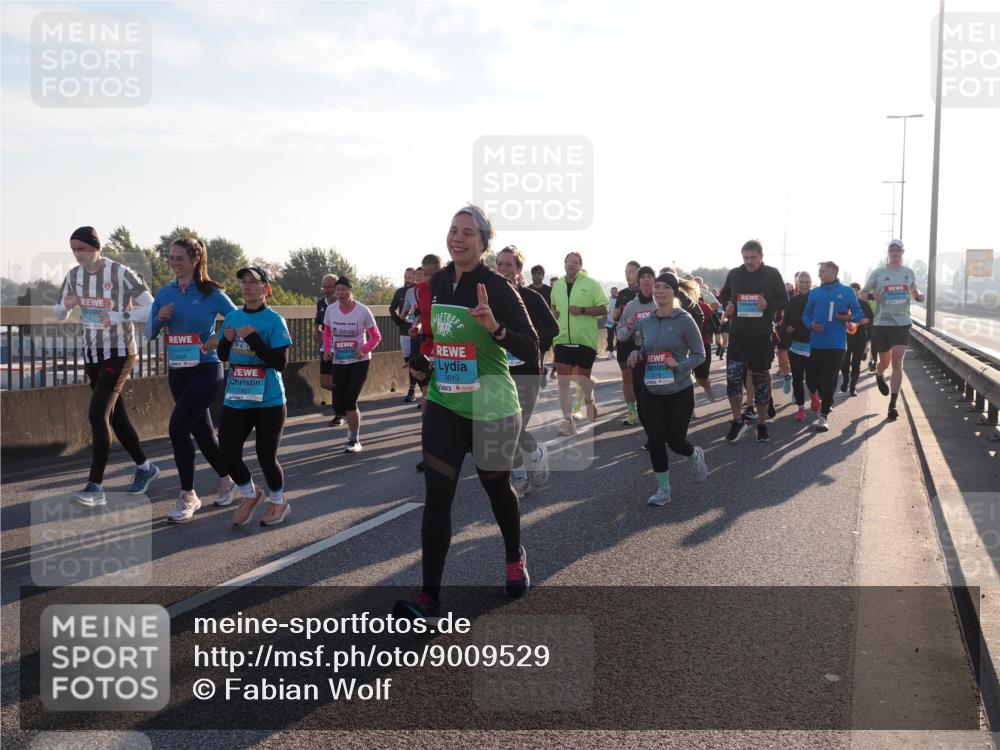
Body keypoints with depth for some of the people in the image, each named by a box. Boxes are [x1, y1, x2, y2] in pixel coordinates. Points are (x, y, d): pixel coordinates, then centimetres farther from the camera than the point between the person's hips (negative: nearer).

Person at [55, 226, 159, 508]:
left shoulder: (121, 273, -15)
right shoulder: (73, 276, 3)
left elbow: (151, 309, -16)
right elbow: (59, 314, 12)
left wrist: (118, 317, -29)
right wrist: (66, 305, -11)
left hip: (120, 353, -7)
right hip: (92, 353, 7)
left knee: (97, 413, -16)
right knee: (115, 416, 12)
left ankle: (95, 488, -14)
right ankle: (145, 467, 29)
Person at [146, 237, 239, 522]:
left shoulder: (211, 293, -8)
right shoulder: (165, 293, 6)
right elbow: (150, 333, 10)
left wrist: (220, 339, -18)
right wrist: (160, 318, -10)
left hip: (206, 369, -6)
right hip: (177, 371, 6)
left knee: (178, 426, -18)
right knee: (201, 430, 14)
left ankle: (188, 496, -5)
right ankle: (226, 480, 36)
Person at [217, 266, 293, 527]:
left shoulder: (274, 320, -10)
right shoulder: (232, 317, 6)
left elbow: (280, 362, -17)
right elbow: (223, 356, 15)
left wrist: (253, 338, -23)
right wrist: (226, 340, -7)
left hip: (268, 401, -5)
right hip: (236, 400, 5)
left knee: (266, 456, 3)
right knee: (228, 452, 2)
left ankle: (278, 502, 28)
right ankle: (249, 495, 29)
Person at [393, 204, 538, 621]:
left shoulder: (496, 287, -13)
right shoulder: (436, 284, 3)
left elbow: (531, 349, -18)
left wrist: (495, 328, -34)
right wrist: (421, 367, 9)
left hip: (491, 408, -4)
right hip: (443, 405, 4)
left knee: (495, 485, 15)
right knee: (436, 496, -5)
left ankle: (515, 558, 44)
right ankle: (428, 597, -1)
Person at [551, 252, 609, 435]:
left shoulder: (591, 284, -3)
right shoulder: (557, 285, 11)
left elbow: (604, 310, -5)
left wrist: (582, 310, -18)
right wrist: (554, 313, 6)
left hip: (585, 340, -3)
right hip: (562, 339, 3)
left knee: (583, 377, 9)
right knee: (563, 381, -6)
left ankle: (590, 401, 42)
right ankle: (568, 421, -3)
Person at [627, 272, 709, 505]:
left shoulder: (685, 320, -12)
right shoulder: (645, 322, 3)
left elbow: (699, 355, -6)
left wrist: (679, 365, -23)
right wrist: (636, 355, -6)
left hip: (680, 391, -4)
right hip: (651, 392, 4)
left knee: (675, 441, 4)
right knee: (655, 441, 1)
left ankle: (696, 455, 41)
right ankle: (663, 490, 17)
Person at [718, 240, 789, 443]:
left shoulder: (772, 274, -1)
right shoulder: (734, 274, 4)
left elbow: (784, 301, 2)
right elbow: (723, 296, 18)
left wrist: (768, 306, -18)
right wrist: (727, 308, -4)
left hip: (762, 336, -1)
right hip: (738, 335, 1)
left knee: (761, 380, 8)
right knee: (733, 377, -10)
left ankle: (762, 424, 20)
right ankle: (737, 421, 8)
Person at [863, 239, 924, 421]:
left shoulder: (909, 272, 9)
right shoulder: (878, 273, 1)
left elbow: (914, 292, 23)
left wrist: (919, 296, -1)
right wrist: (872, 296, -18)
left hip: (902, 323, 1)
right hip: (881, 322, -1)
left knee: (897, 361, -11)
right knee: (884, 361, 9)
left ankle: (892, 404, -9)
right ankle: (879, 375, 49)